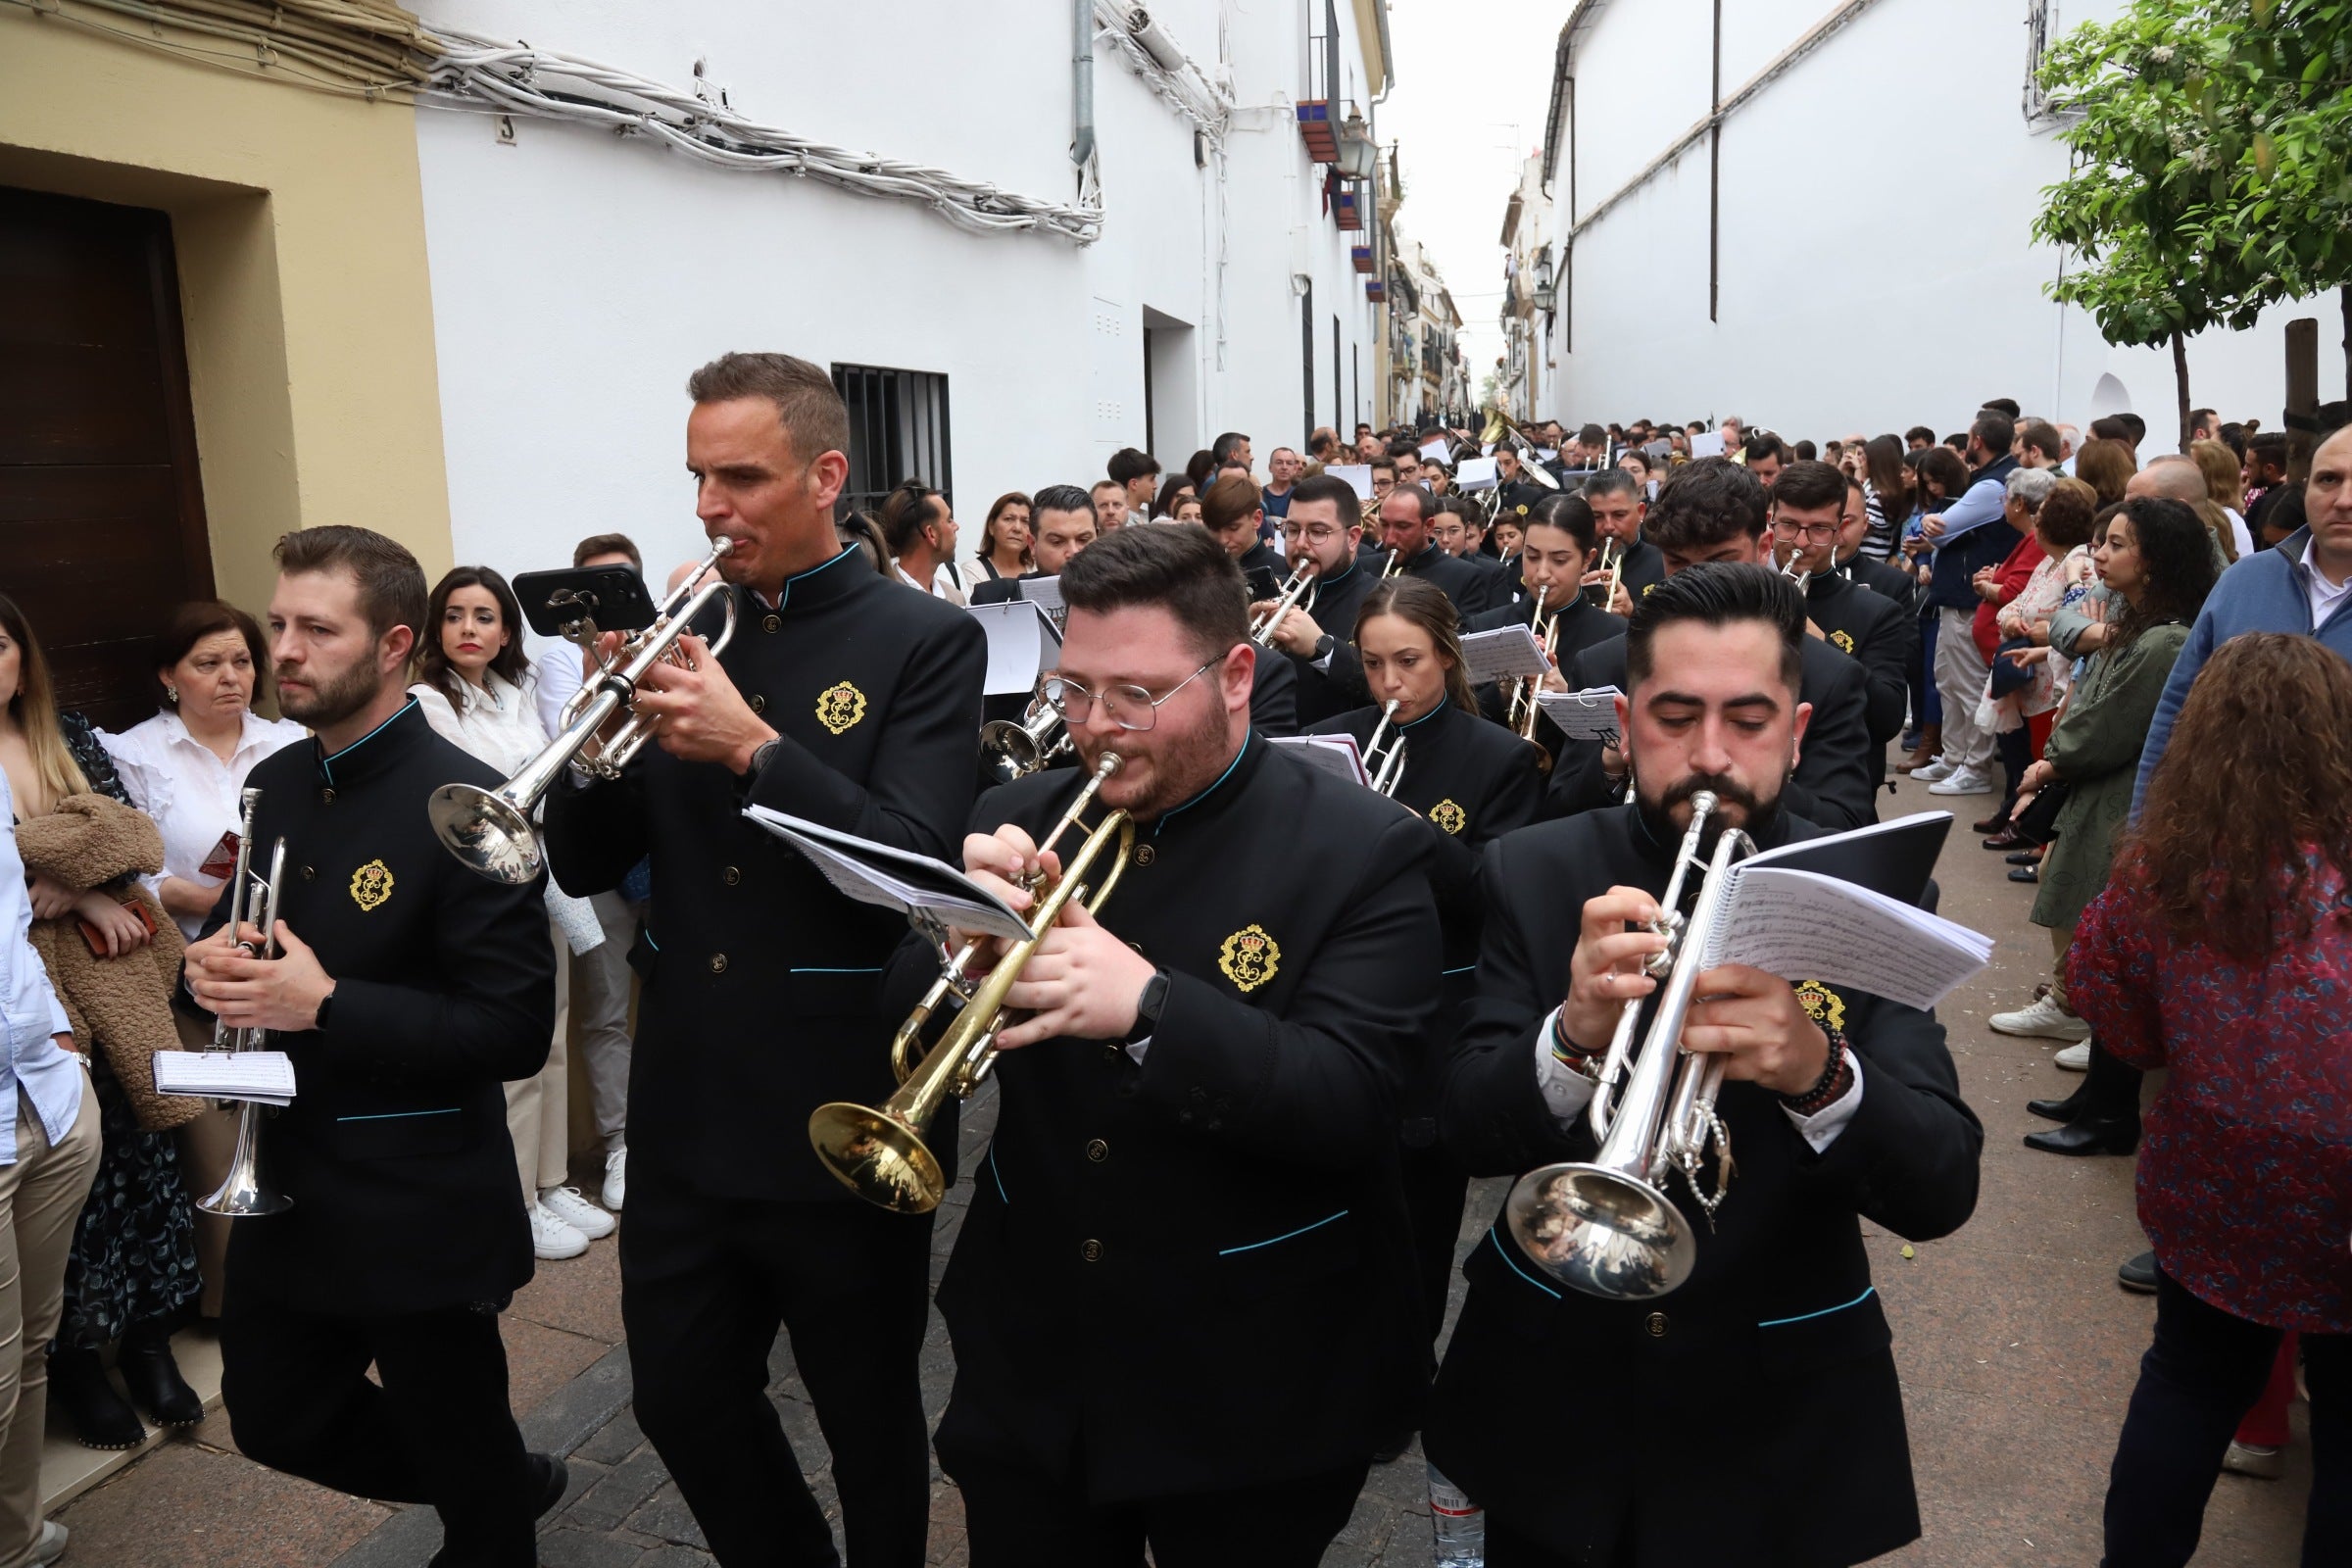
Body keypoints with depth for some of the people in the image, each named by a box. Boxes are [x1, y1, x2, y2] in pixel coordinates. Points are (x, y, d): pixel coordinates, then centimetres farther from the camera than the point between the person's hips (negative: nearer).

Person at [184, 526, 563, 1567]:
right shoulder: (273, 785, 4)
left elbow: (514, 1031, -22)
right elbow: (238, 938, 15)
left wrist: (326, 1004, -28)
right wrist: (209, 966, -7)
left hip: (419, 1208, -7)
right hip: (280, 1183, 8)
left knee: (464, 1462, 12)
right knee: (273, 1419, 22)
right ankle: (512, 1481, 42)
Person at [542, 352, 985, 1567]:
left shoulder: (925, 641, -9)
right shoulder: (683, 632, 4)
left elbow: (917, 867, -20)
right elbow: (586, 865, 4)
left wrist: (753, 746, -27)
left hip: (839, 1118, -4)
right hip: (683, 1111, 5)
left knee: (868, 1424, 15)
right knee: (681, 1403, 19)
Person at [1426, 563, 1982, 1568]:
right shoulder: (1533, 874, -9)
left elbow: (1943, 1194, -16)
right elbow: (1470, 1133, -14)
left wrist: (1822, 1076, -35)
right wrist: (1572, 1039, -34)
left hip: (1774, 1416, 0)